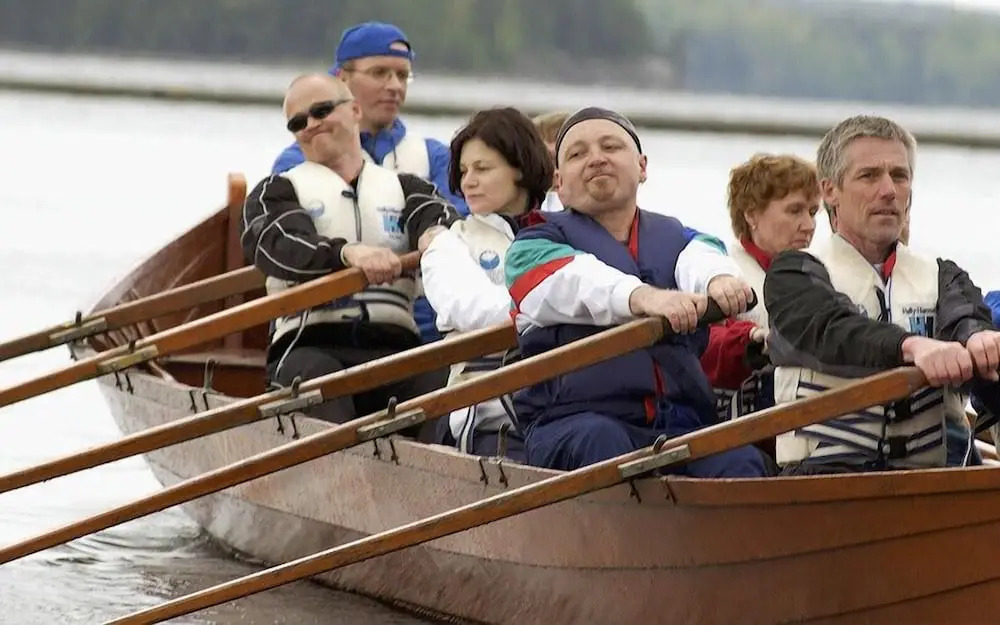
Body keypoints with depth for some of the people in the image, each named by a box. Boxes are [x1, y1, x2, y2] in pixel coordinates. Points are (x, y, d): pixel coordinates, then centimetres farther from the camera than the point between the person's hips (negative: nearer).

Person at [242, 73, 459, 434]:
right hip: (310, 346, -2)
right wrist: (348, 253, -26)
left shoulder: (404, 188, 27)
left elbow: (435, 214, 2)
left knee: (446, 384, -31)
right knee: (314, 376, -38)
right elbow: (280, 245, -3)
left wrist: (435, 234, -26)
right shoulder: (277, 193, 20)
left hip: (394, 346, 2)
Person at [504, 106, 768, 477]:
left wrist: (718, 279, -27)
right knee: (600, 441, -36)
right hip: (574, 419, -2)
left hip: (680, 425, 2)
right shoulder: (537, 246, 16)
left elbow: (699, 261, 1)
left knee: (739, 462, -29)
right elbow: (581, 282, -8)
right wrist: (646, 297, -32)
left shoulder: (676, 238, 26)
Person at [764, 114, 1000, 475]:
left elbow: (964, 322, -3)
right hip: (825, 469, -2)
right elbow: (832, 333, -13)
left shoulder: (942, 278, 22)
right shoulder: (796, 273, 10)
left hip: (929, 469, 2)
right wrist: (912, 347, -35)